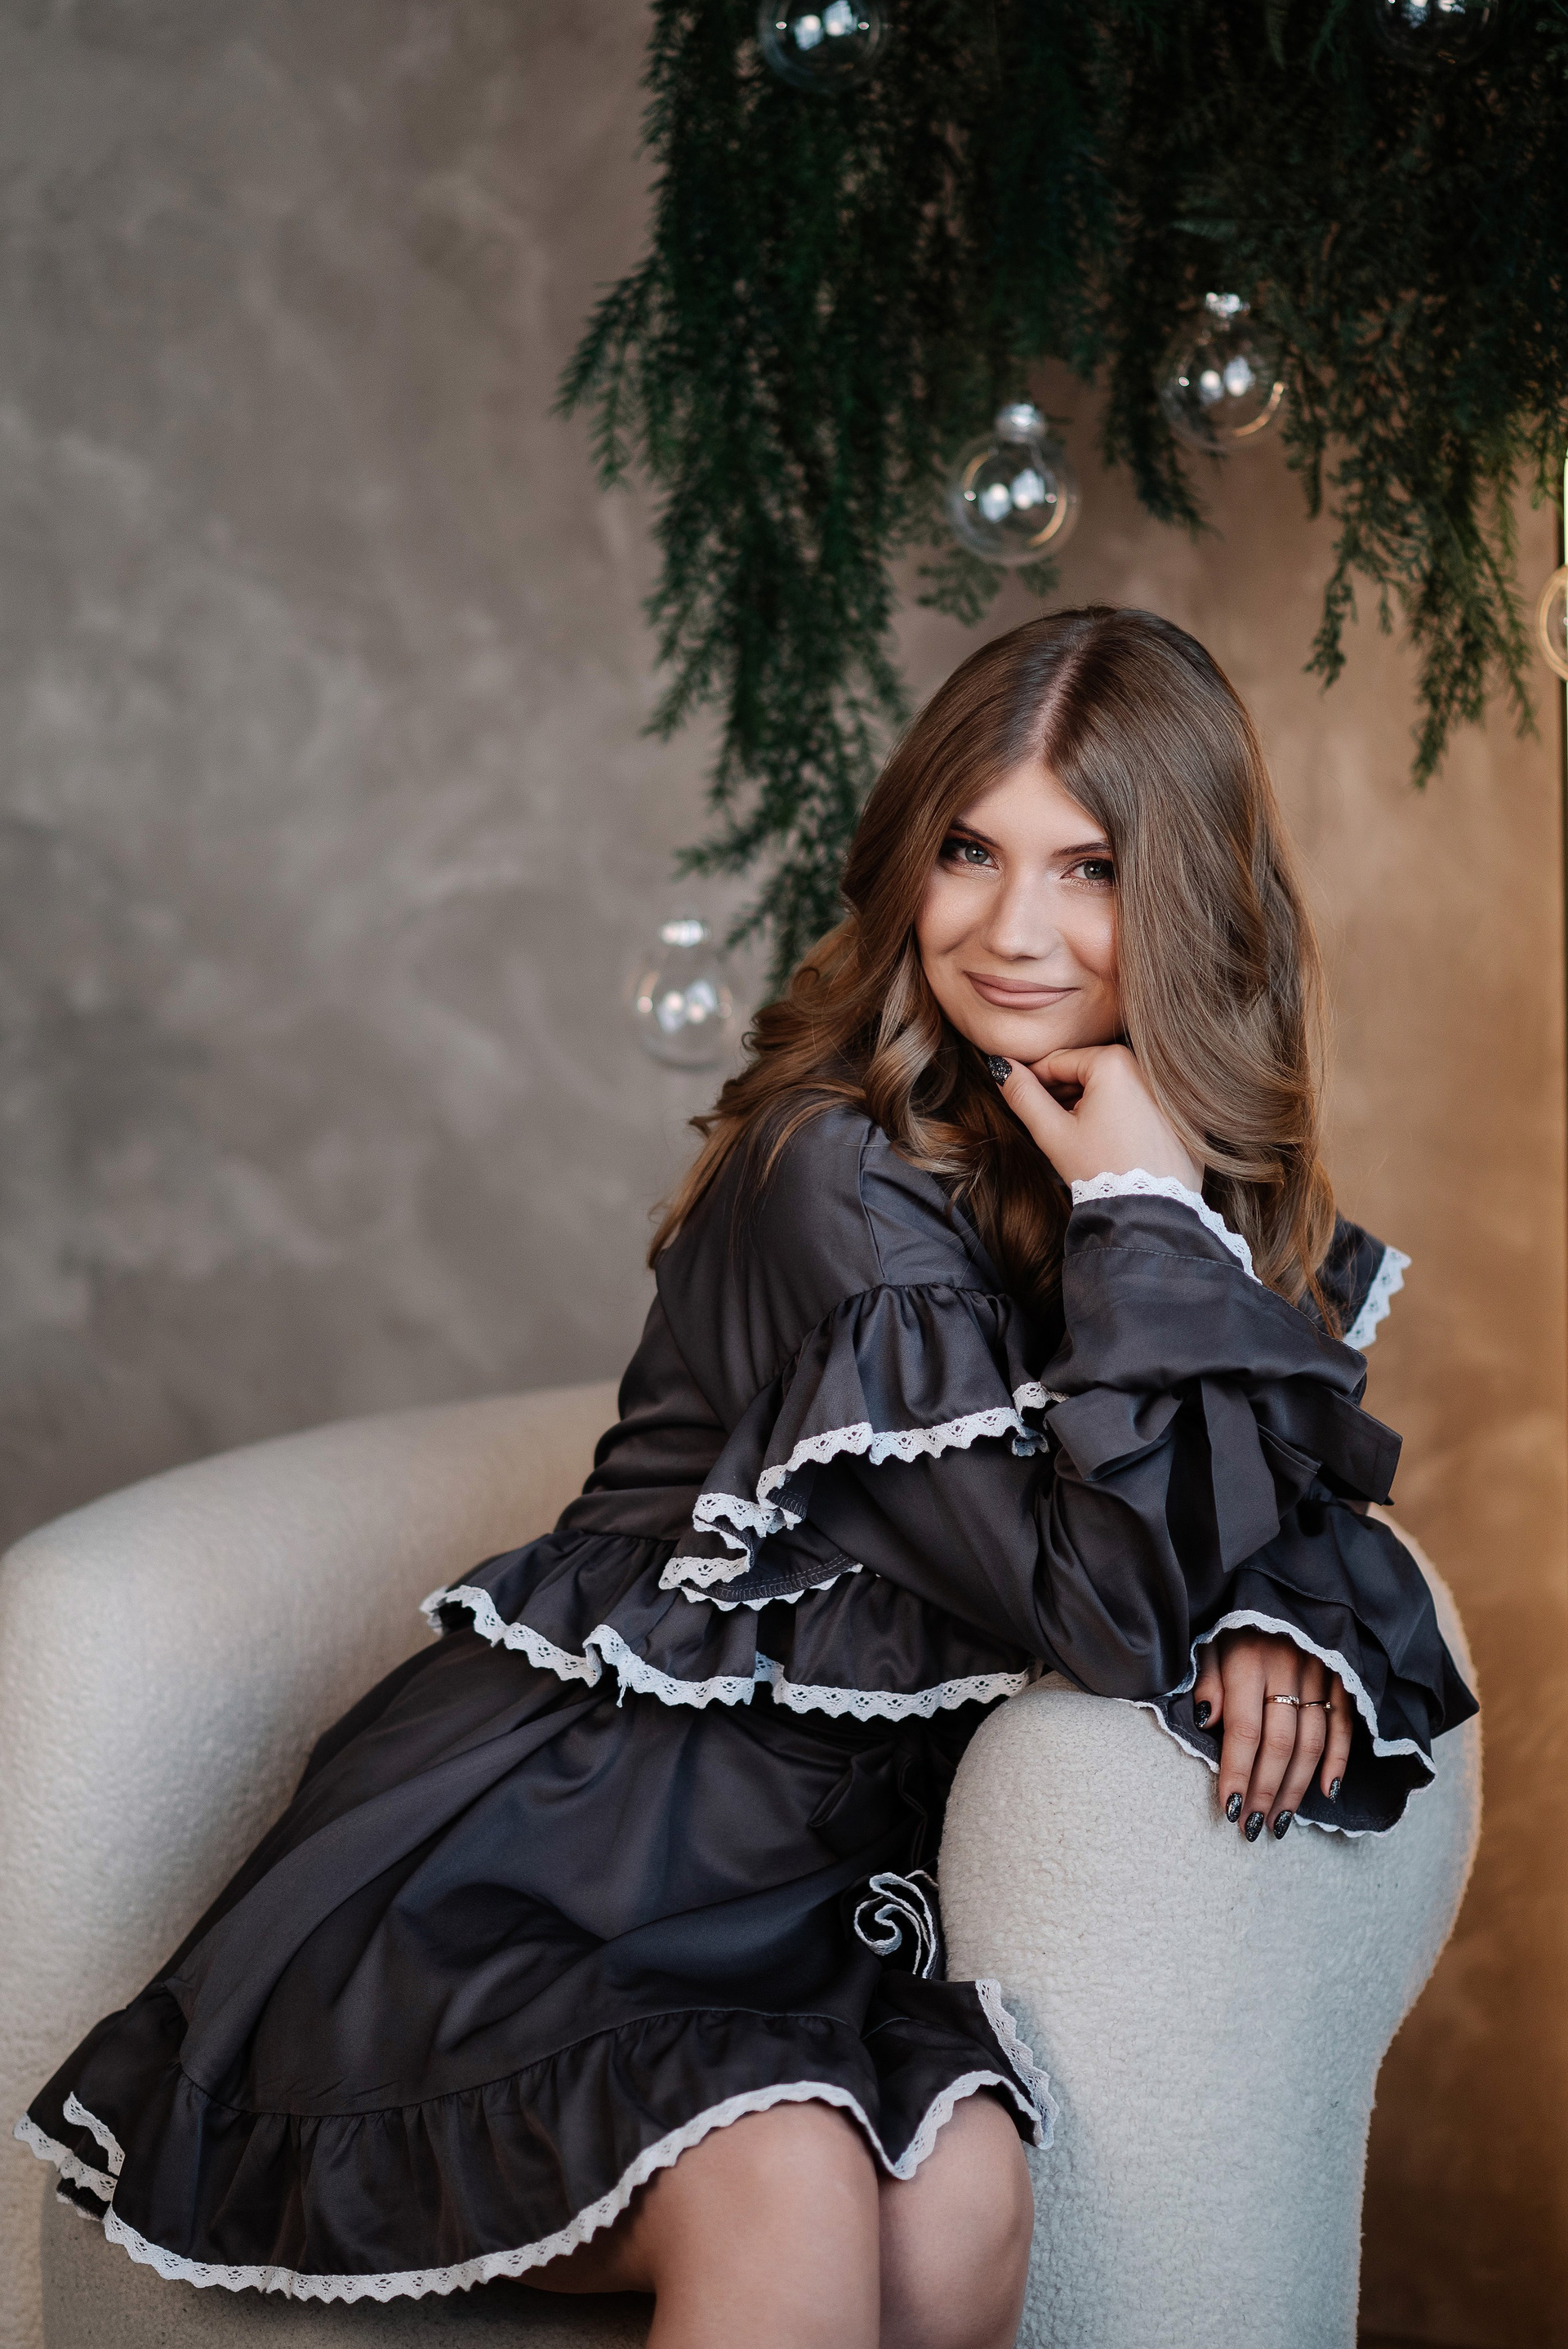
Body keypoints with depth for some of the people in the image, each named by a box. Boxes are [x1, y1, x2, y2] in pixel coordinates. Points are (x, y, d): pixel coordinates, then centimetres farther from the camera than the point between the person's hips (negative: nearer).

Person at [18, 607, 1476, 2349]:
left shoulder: (1212, 1177, 6)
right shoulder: (841, 1177, -17)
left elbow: (1308, 1501, 10)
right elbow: (1105, 1607, -20)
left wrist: (1294, 1633, -13)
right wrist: (1145, 1224, -20)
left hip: (821, 1881, 6)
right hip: (528, 1866, -5)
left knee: (960, 2198, -27)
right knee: (789, 2194, -35)